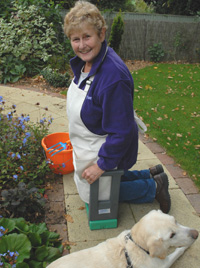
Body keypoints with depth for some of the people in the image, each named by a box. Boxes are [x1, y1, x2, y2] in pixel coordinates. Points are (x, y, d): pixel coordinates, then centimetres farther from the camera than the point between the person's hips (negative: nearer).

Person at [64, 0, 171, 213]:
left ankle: (154, 187, 27)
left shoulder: (113, 76, -34)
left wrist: (102, 164, -21)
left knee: (96, 195, 16)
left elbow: (122, 132, -30)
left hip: (103, 153, -9)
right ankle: (152, 175, 35)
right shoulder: (83, 62, -5)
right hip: (85, 148, 9)